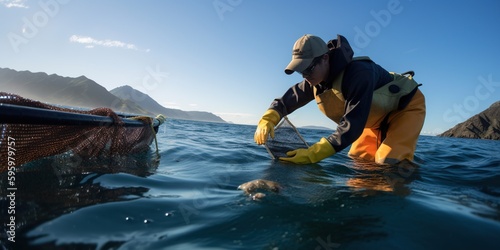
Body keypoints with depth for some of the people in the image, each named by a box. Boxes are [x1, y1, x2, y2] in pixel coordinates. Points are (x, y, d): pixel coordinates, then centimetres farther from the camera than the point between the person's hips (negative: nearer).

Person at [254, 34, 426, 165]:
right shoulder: (315, 80, -15)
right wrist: (267, 120, -32)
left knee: (388, 161, -24)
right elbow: (287, 99, -10)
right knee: (357, 158, 3)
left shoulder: (358, 73, -39)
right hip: (379, 115, 7)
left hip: (407, 104, -7)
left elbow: (352, 126, -43)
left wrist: (312, 154, -48)